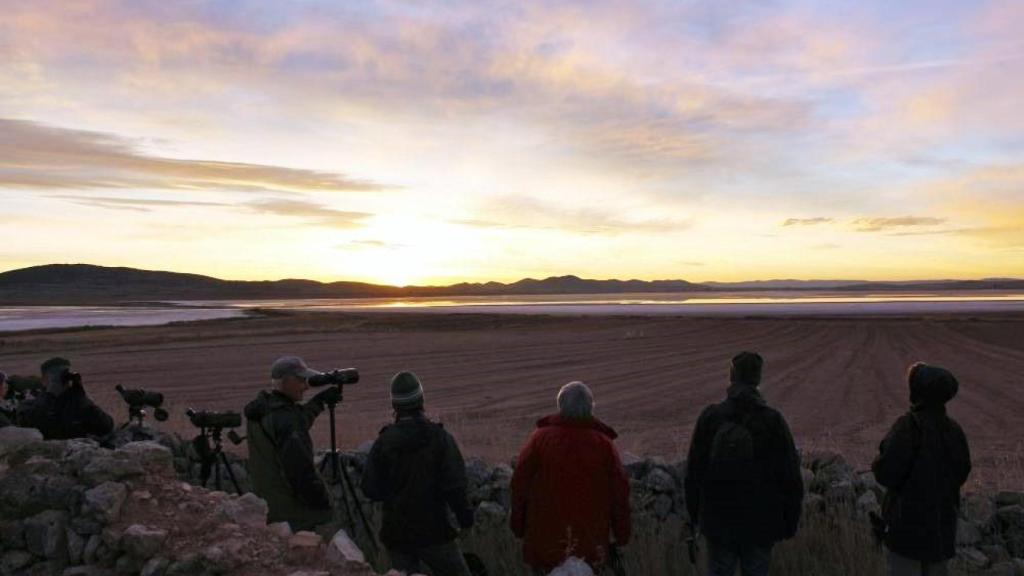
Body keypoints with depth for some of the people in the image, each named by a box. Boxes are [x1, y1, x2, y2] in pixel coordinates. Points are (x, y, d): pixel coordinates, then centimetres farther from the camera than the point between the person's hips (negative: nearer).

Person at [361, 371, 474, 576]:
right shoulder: (440, 437, -10)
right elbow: (454, 484, -13)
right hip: (433, 530, -2)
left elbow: (370, 489, -3)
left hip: (396, 533, 2)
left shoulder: (383, 442, -5)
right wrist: (464, 514, 1)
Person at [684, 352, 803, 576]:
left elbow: (693, 471, -2)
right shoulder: (772, 420, -12)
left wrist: (694, 513, 10)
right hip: (760, 524, -1)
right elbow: (790, 476, -8)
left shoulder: (709, 417, -8)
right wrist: (790, 523, 5)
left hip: (717, 521, 1)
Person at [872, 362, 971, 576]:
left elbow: (887, 473, -23)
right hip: (943, 519, 6)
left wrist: (877, 463, -2)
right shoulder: (954, 429, -3)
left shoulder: (909, 425, -21)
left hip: (909, 520, -6)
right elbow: (962, 472, 8)